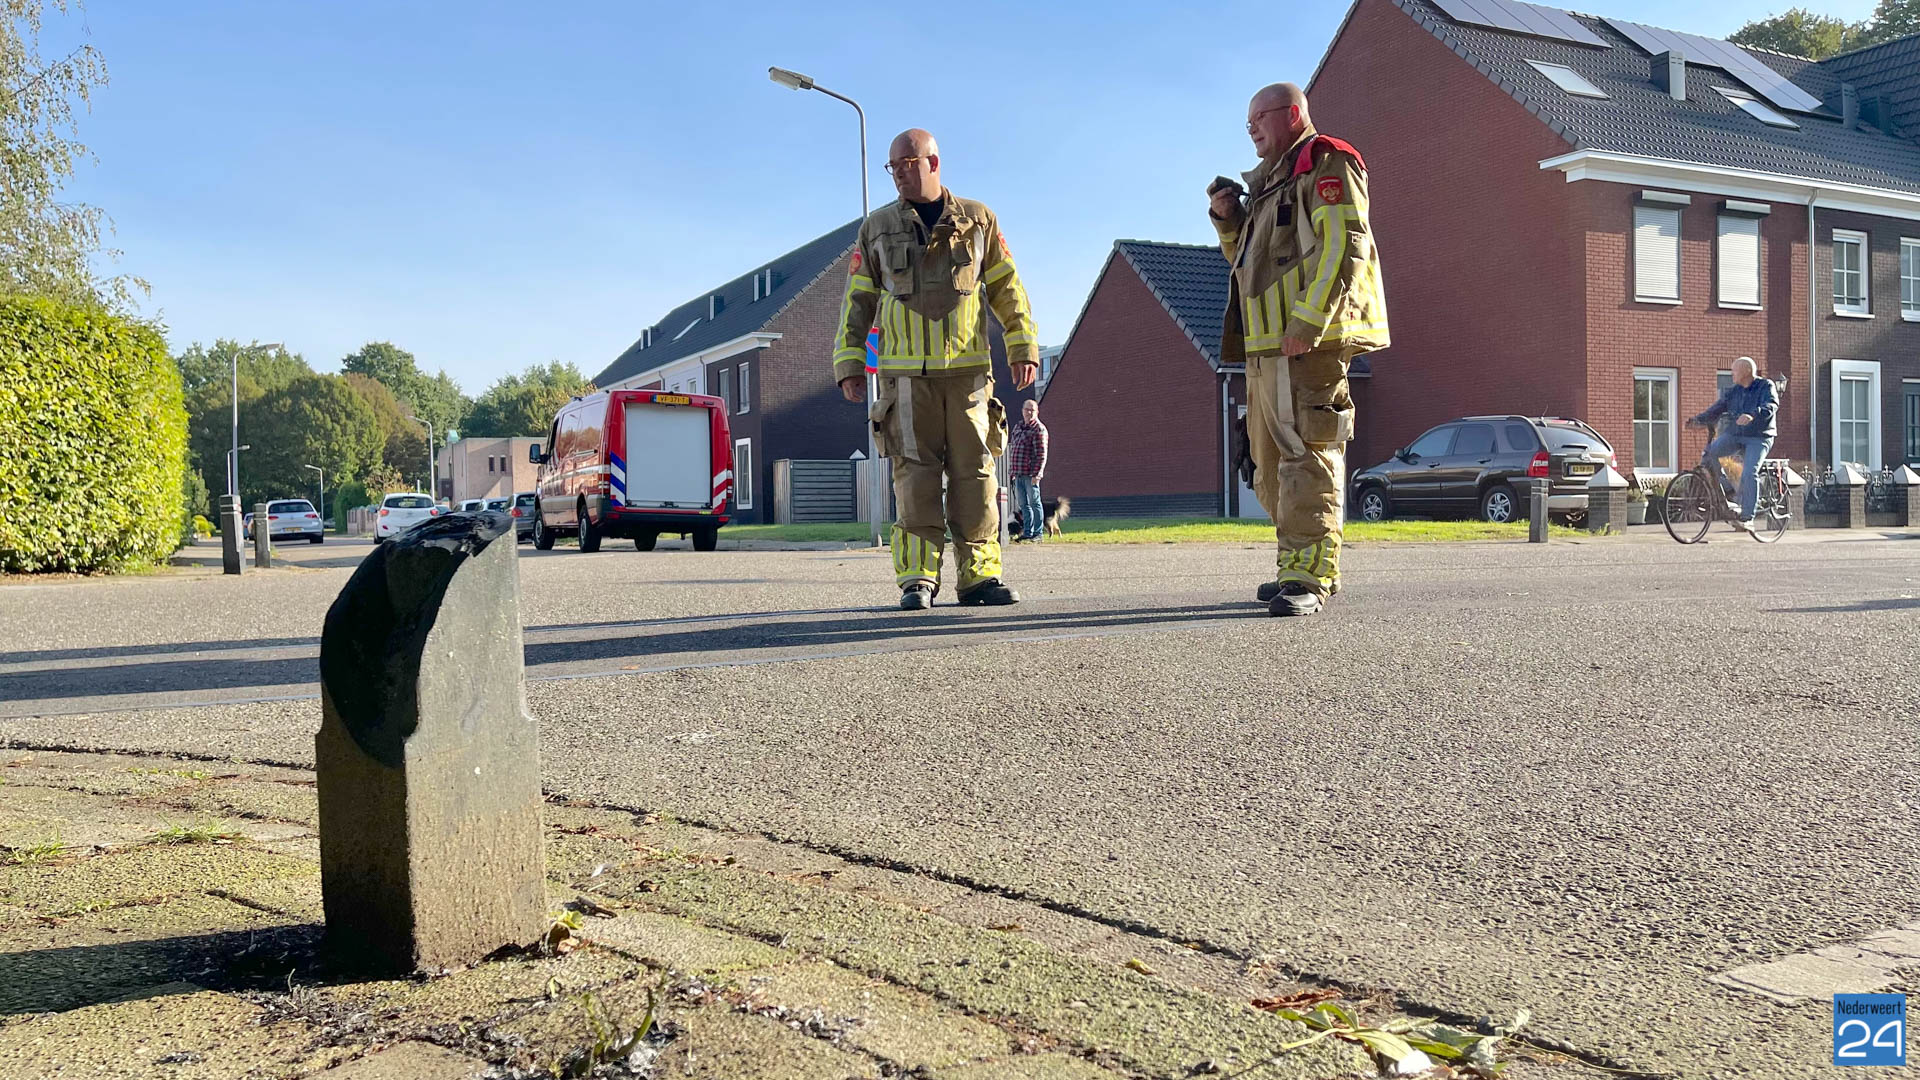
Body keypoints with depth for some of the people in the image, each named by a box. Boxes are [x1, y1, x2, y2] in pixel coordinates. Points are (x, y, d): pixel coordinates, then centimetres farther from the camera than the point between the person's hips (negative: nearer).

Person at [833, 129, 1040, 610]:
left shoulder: (977, 220, 9)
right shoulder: (877, 228, 10)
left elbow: (1007, 290, 11)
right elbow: (857, 300, 11)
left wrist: (1024, 347, 2)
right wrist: (849, 362, 3)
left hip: (968, 371, 1)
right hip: (907, 374, 0)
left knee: (974, 472, 0)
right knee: (916, 475, -5)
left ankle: (979, 575, 5)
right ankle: (917, 579, -3)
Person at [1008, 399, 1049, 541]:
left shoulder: (1039, 429, -8)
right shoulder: (1018, 426, 16)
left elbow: (1041, 454, -14)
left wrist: (1037, 473, -21)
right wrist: (1013, 470, 22)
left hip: (1030, 473, -8)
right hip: (1018, 473, 8)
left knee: (1034, 503, -1)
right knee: (1023, 504, 11)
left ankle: (1037, 533, 4)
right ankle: (1027, 532, 17)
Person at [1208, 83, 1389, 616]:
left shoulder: (1325, 163, -2)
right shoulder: (1270, 179, 26)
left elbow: (1345, 246, -16)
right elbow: (1246, 258, 34)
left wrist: (1308, 323, -24)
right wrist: (1229, 220, 14)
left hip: (1309, 339, -10)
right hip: (1265, 343, 10)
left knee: (1305, 453, -14)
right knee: (1271, 464, 11)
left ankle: (1308, 576, -15)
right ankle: (1301, 567, 20)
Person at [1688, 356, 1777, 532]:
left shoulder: (1765, 386, -4)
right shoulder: (1732, 391, 12)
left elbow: (1771, 406, -22)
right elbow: (1716, 409, 5)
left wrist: (1752, 415, -42)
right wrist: (1698, 420, -14)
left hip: (1758, 438, -5)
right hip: (1733, 435, 5)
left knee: (1749, 474, -23)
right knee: (1709, 453, -22)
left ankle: (1747, 518, -19)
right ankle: (1726, 490, -5)